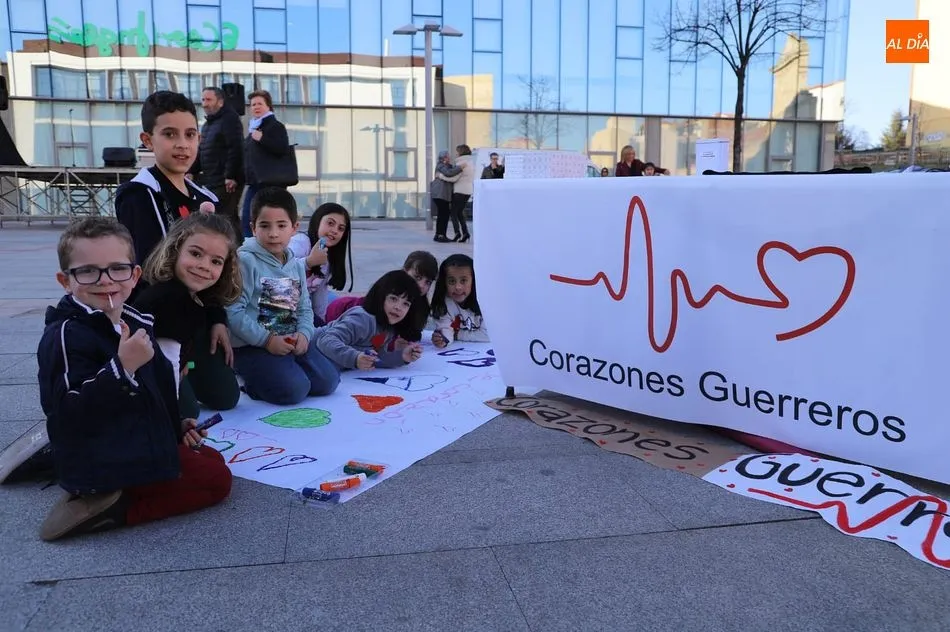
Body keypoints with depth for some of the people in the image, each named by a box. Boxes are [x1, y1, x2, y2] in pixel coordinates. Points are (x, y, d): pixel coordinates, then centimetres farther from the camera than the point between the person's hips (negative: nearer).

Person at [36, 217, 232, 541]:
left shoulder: (134, 323, 7)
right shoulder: (65, 335, -20)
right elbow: (71, 414, -28)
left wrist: (176, 426, 23)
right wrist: (122, 367, -36)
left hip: (141, 445, 9)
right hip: (102, 463, -9)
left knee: (213, 459, 22)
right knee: (217, 480, -4)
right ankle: (109, 509, -6)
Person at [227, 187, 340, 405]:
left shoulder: (296, 265, 11)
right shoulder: (245, 260, -13)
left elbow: (304, 308, 14)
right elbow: (233, 311, -19)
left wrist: (304, 333, -6)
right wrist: (266, 340, -18)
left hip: (292, 342, 7)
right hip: (253, 345, -7)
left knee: (327, 381, -2)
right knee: (293, 390, -23)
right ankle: (250, 381, 6)